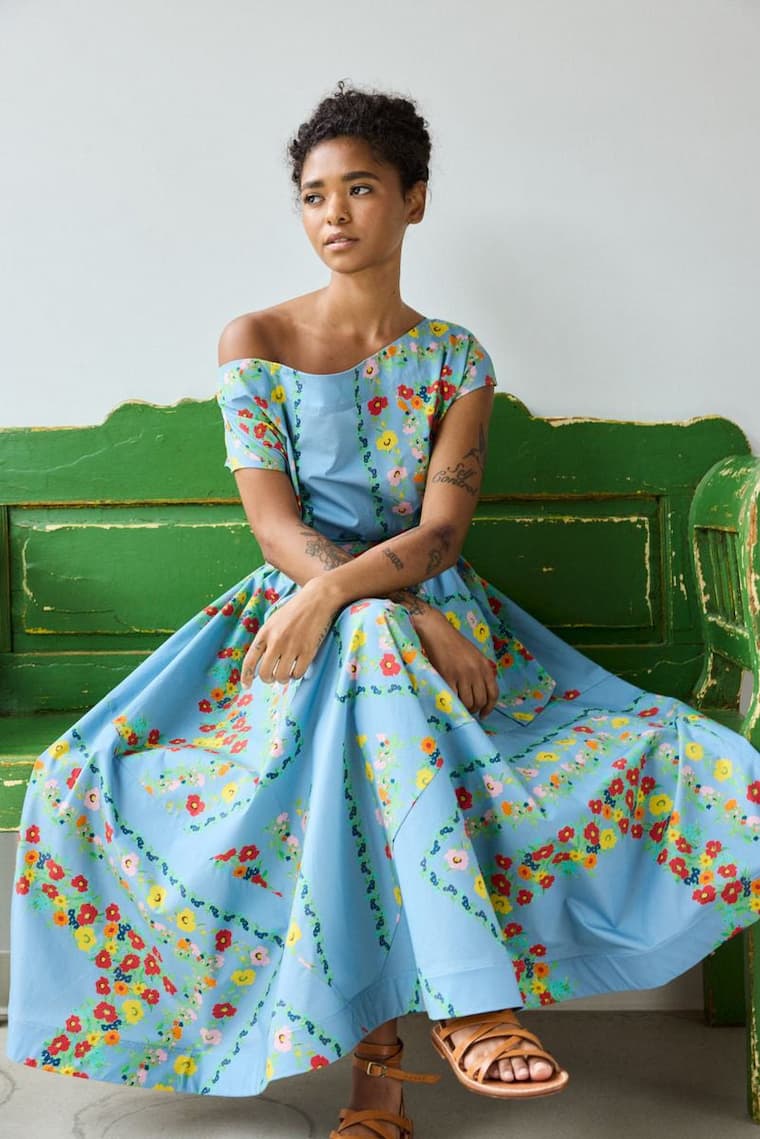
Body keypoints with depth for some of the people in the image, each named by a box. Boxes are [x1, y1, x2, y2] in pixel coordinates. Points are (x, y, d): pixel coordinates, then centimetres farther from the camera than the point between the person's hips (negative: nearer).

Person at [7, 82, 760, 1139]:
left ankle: (381, 1034, -26)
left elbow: (440, 530, -5)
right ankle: (466, 1001, -33)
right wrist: (410, 614, -21)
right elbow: (274, 525, -7)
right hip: (300, 616, -2)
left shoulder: (456, 359, 8)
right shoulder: (254, 342, 4)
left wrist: (332, 593, -26)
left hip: (431, 612, 3)